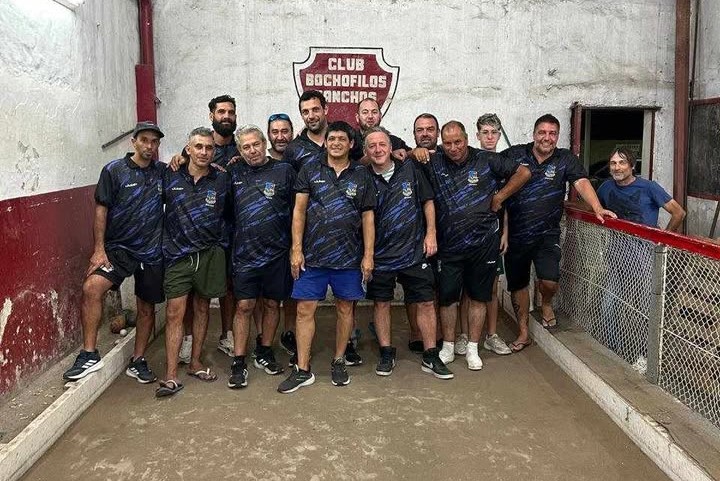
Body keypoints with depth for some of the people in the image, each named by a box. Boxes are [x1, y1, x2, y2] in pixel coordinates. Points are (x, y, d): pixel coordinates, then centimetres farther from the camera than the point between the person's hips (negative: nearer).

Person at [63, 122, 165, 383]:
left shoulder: (164, 172, 5)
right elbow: (101, 210, -3)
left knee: (147, 308, 9)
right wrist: (99, 249, -10)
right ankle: (90, 355, -13)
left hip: (152, 251, 3)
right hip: (118, 248, -2)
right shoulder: (114, 170, -3)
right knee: (92, 287, -25)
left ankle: (137, 361, 26)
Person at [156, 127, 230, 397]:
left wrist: (220, 240, 4)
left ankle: (195, 363, 27)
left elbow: (228, 215, 11)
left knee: (202, 309, 12)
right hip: (178, 254, -1)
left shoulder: (221, 180, 1)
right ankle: (171, 376, 1)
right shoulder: (171, 177, 0)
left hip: (209, 254, 1)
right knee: (174, 313, -4)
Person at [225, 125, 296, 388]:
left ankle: (264, 352, 28)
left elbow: (297, 209, 2)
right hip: (244, 252, 1)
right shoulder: (234, 173, 6)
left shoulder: (284, 170, 0)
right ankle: (239, 363, 9)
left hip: (277, 251, 0)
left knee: (272, 303, 11)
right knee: (244, 306, 1)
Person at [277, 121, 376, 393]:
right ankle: (302, 370, 10)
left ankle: (338, 363, 26)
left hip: (349, 256, 1)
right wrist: (296, 249, -5)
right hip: (312, 256, 0)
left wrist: (368, 256, -1)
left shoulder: (362, 175, 6)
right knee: (305, 310, 0)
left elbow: (368, 218, 6)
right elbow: (299, 210, 2)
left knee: (345, 309, 9)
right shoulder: (310, 170, 4)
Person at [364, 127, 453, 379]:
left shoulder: (409, 170, 1)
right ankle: (386, 354, 24)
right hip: (380, 254, 0)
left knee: (425, 302, 3)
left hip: (414, 251, 1)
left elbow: (428, 202, 8)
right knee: (381, 303, 8)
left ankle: (430, 356, 16)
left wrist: (431, 234, 1)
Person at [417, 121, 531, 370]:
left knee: (478, 297, 9)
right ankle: (448, 349, 23)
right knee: (447, 296, 7)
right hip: (449, 244, 1)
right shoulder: (434, 163, 0)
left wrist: (499, 197, -2)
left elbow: (523, 172, 3)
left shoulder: (486, 160, -2)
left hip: (484, 241, -1)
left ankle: (472, 350, 22)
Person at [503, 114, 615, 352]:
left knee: (550, 281, -15)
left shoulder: (565, 159, 0)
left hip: (547, 234, -1)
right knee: (517, 284, 10)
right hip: (516, 234, 1)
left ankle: (546, 304, 24)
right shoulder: (514, 154, -2)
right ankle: (524, 333, 28)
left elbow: (581, 182, -11)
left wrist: (597, 208, -27)